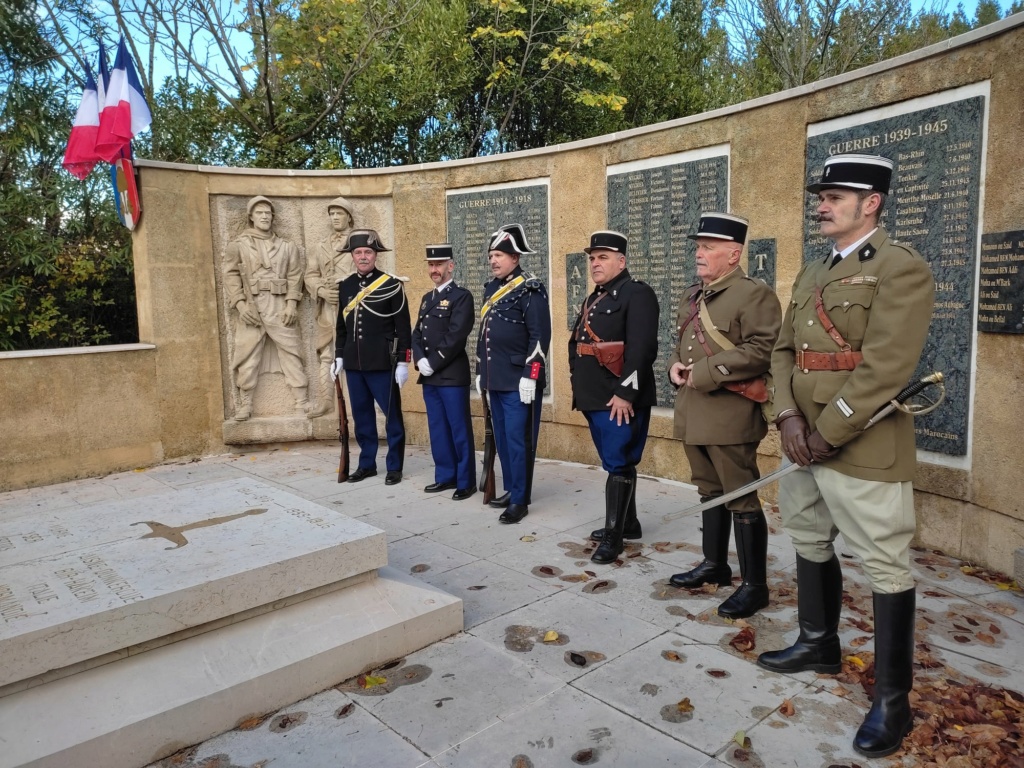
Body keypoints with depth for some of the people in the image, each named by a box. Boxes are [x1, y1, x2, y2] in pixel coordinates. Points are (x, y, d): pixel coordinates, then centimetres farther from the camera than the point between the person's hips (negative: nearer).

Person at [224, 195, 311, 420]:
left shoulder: (287, 247, 13)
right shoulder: (238, 245, 7)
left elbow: (294, 276, 7)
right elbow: (231, 276, 2)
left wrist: (291, 304, -5)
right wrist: (240, 304, -10)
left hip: (280, 306, 1)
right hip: (250, 306, -1)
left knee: (291, 351, 1)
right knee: (247, 355, 0)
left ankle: (302, 400, 6)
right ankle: (245, 403, 9)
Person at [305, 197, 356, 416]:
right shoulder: (320, 247, 20)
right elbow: (310, 275, 12)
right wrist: (321, 290, -7)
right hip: (327, 306, 4)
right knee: (326, 355, 3)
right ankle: (325, 401, 7)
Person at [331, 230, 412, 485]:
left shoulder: (392, 285, -5)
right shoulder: (345, 286, 10)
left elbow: (403, 327, -6)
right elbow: (341, 326, 16)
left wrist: (402, 362, -10)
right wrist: (338, 357, 13)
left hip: (382, 364, -5)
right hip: (353, 364, 5)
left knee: (391, 416, 3)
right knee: (361, 415, 12)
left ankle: (394, 467, 14)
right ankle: (367, 464, 24)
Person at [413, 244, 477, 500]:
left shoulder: (461, 296, -6)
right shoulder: (427, 298, 18)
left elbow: (455, 337, -16)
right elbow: (417, 333, 13)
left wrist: (433, 363, -14)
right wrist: (420, 360, -5)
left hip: (452, 376, -7)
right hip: (429, 377, 7)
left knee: (459, 430, -1)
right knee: (437, 429, 13)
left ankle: (466, 482, 8)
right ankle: (445, 476, 24)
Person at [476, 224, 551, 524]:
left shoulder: (530, 289, -10)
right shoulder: (491, 289, 15)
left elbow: (540, 336, -15)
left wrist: (530, 376, -20)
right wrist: (480, 371, 18)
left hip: (518, 380, -8)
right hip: (495, 380, 8)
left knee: (518, 440, -3)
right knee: (501, 439, 14)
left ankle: (520, 500, 5)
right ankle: (510, 489, 27)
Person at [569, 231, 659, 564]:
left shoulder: (637, 293, -10)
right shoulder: (594, 299, 19)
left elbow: (641, 348, -20)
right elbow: (576, 343, 22)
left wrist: (625, 393, -24)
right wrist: (578, 386, 16)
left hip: (620, 400, -9)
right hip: (594, 398, 9)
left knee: (619, 464, -3)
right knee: (613, 462, 16)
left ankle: (613, 535, 4)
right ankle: (628, 522, 28)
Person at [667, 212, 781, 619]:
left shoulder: (755, 294, -11)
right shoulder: (692, 296, 16)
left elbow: (762, 351, -21)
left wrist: (704, 372, -20)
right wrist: (675, 365, 2)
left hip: (729, 416, -8)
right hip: (694, 413, 9)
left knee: (742, 500, 0)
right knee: (710, 492, 19)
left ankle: (754, 584, 12)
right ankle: (714, 565, 33)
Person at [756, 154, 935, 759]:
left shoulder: (902, 268, -10)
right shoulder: (812, 273, 14)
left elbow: (887, 368, -20)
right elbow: (785, 351, 10)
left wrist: (827, 433, -17)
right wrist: (790, 418, -6)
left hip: (865, 450, -8)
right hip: (806, 445, 9)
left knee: (886, 569, 2)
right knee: (812, 545, 21)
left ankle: (893, 700, 16)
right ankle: (820, 643, 41)